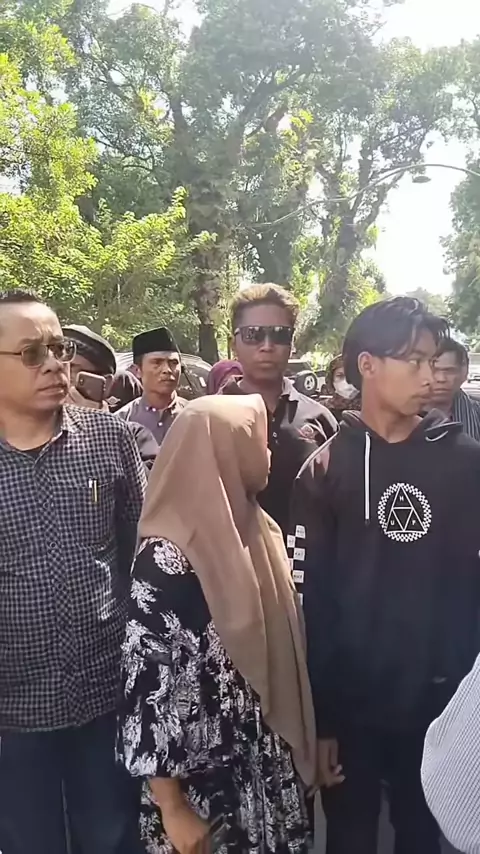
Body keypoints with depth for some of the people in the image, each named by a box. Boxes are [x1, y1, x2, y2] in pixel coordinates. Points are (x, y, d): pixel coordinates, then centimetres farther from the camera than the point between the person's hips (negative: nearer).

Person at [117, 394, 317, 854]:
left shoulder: (252, 530, 0)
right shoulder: (167, 560, -24)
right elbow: (146, 688, -20)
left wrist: (299, 745, 10)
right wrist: (172, 809, -15)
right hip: (205, 784, -7)